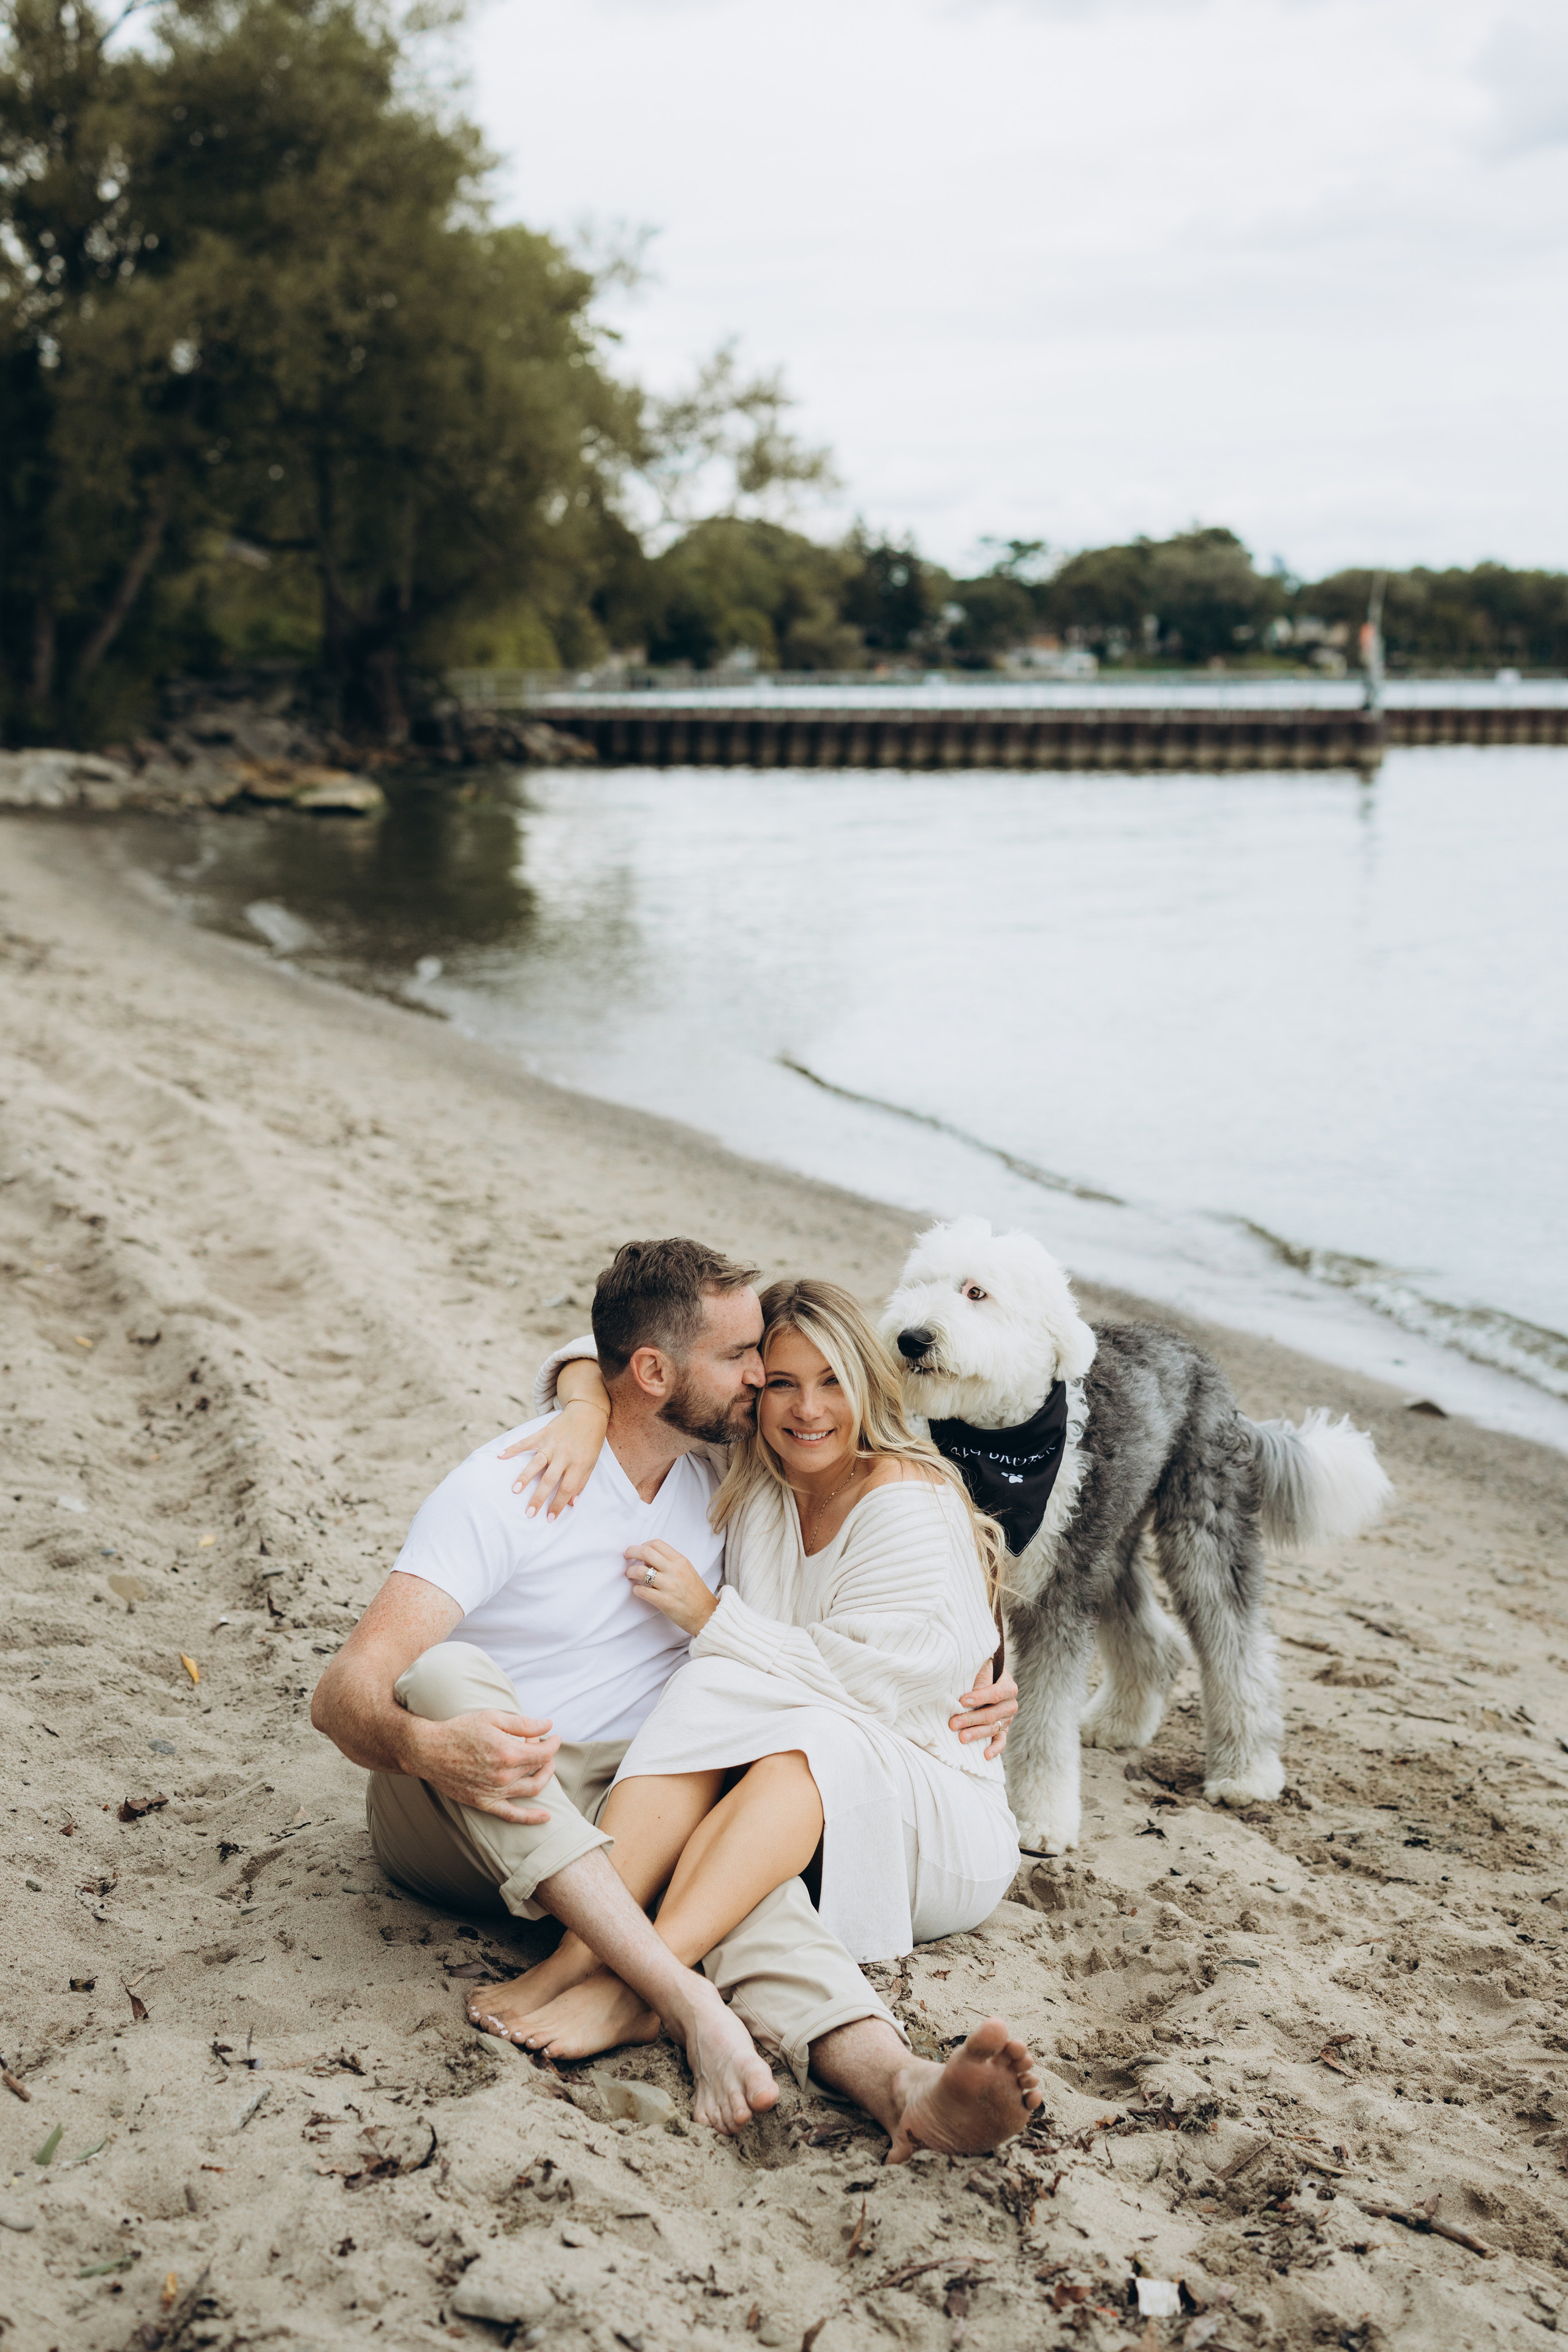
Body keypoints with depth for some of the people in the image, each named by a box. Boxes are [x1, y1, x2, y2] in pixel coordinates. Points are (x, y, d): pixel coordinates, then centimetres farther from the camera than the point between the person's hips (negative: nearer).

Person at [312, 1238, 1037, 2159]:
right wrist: (428, 1748, -47)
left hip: (610, 1808, 4)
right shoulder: (505, 1488, -16)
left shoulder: (725, 1480, 4)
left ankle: (903, 2083, -58)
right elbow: (344, 1692, -24)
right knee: (442, 1671, -37)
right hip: (452, 1808, -3)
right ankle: (694, 2005, -46)